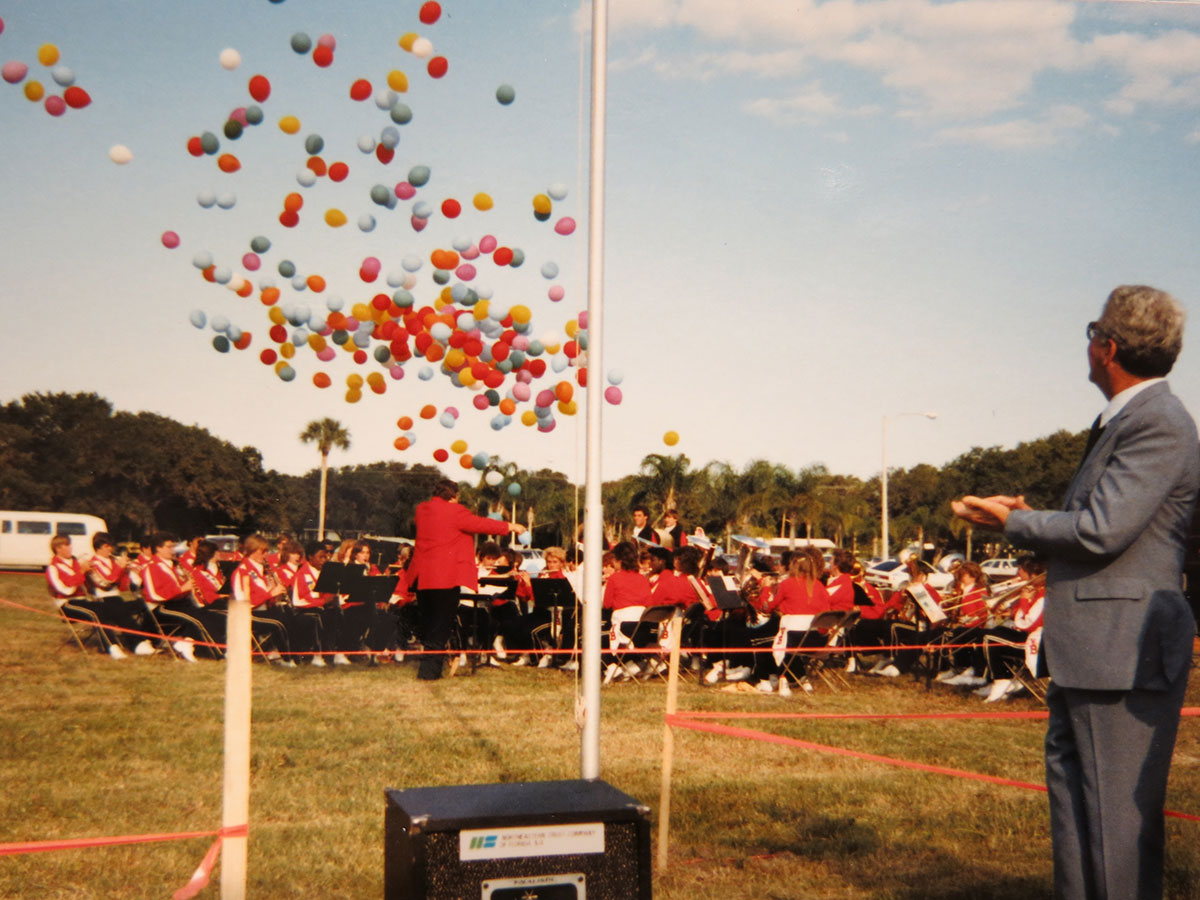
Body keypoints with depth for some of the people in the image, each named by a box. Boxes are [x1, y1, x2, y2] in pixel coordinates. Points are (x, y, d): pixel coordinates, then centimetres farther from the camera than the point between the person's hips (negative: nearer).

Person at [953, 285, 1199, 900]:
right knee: (1072, 786, 18)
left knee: (1119, 808, -3)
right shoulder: (1123, 420, 17)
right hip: (1087, 649, 11)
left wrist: (1012, 521, -10)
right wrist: (1023, 519, 7)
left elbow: (1102, 530, -23)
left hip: (1124, 651, -11)